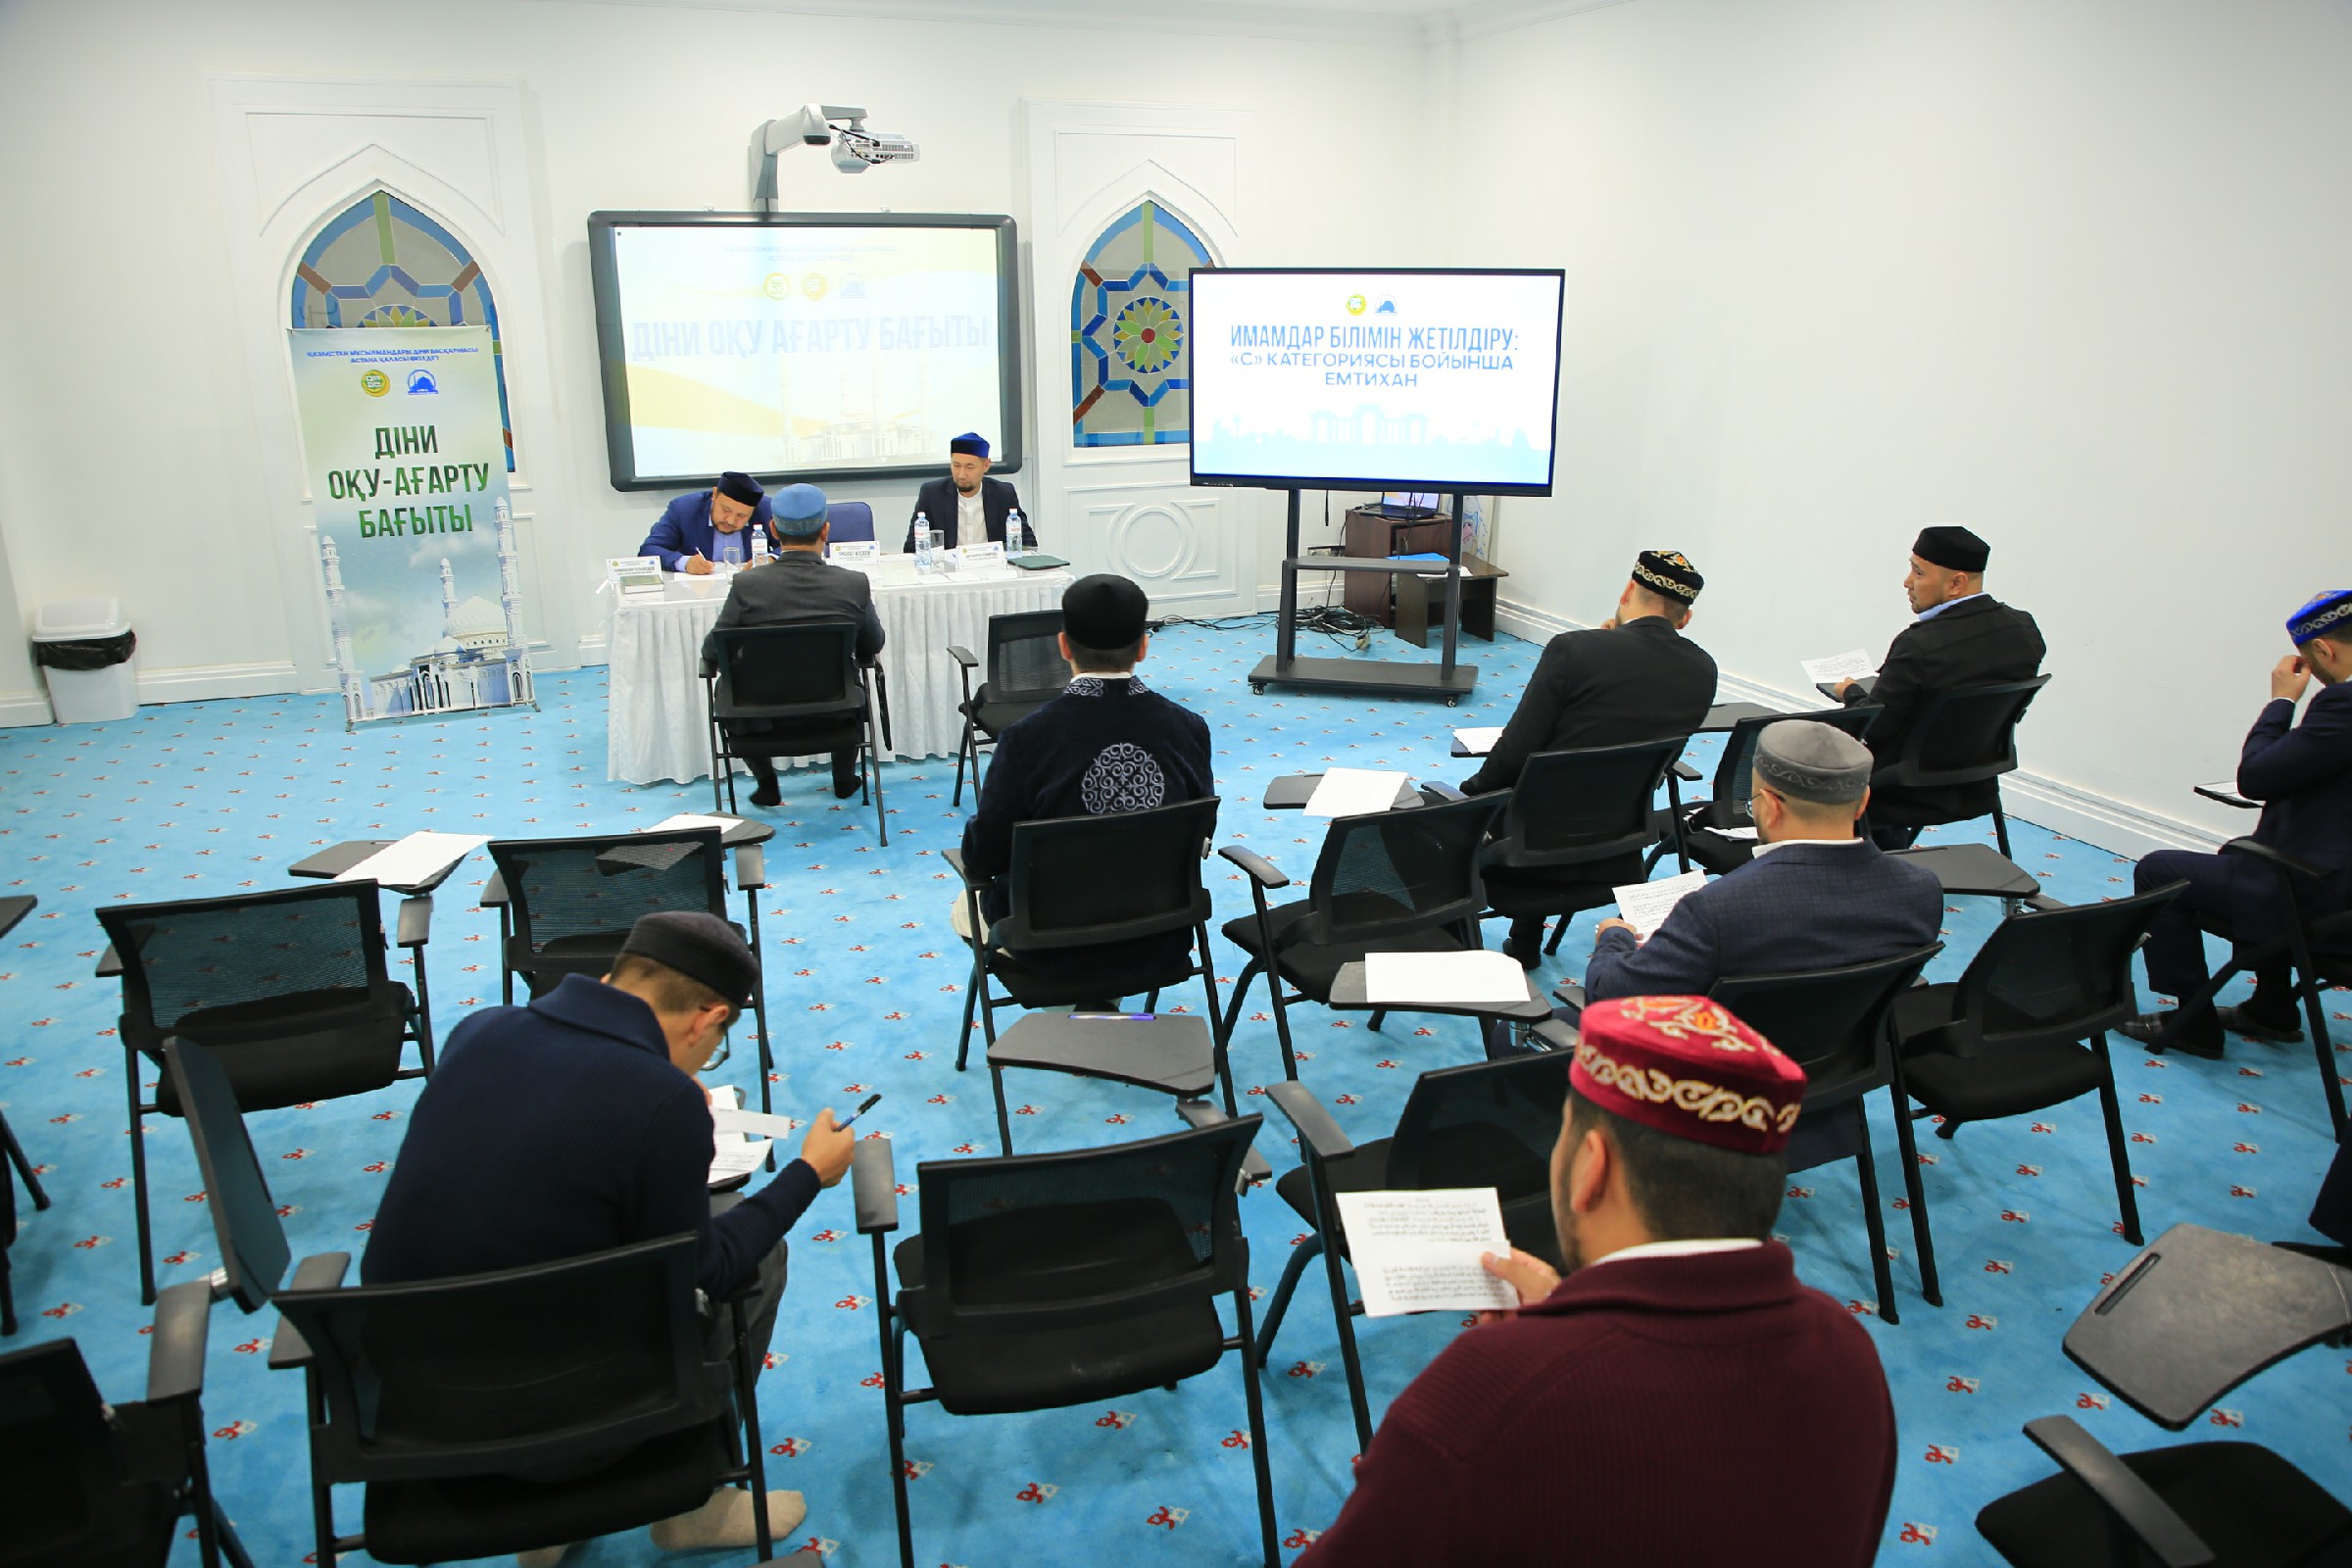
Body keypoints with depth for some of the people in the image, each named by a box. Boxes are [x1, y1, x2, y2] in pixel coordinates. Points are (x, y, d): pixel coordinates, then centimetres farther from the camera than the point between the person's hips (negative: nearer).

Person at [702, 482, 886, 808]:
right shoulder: (854, 584, -14)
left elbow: (712, 650, -6)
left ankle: (767, 785, 31)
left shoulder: (746, 585, -17)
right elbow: (872, 647, 2)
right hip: (834, 717, 1)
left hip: (763, 722, -1)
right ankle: (844, 779, 42)